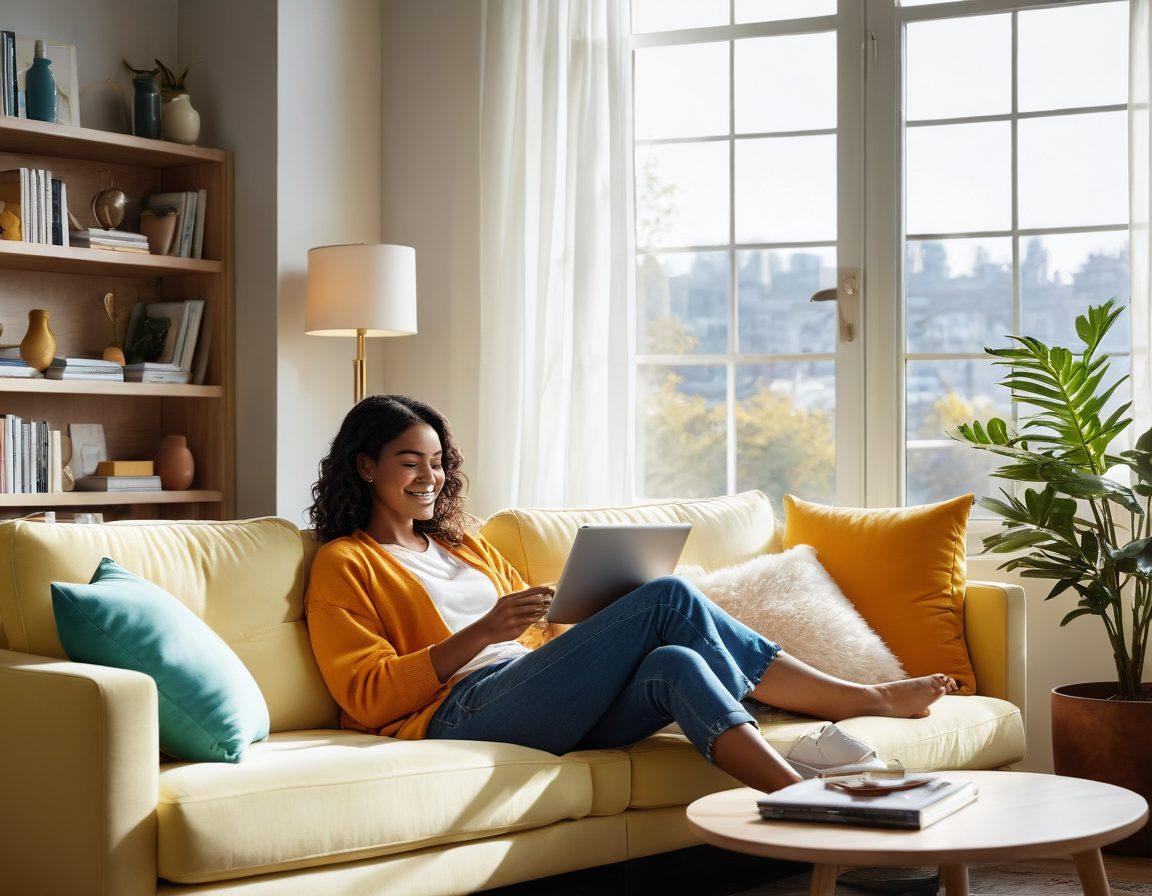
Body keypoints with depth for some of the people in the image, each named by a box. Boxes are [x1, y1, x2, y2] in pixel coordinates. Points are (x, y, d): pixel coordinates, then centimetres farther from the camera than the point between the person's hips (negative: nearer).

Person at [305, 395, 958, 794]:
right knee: (669, 598, -21)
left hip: (548, 709, 7)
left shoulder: (465, 546, 30)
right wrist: (482, 633, -15)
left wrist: (600, 633, 4)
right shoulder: (344, 564, 8)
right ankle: (865, 700, -19)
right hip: (468, 709, -7)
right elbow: (367, 698, -5)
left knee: (674, 664, -26)